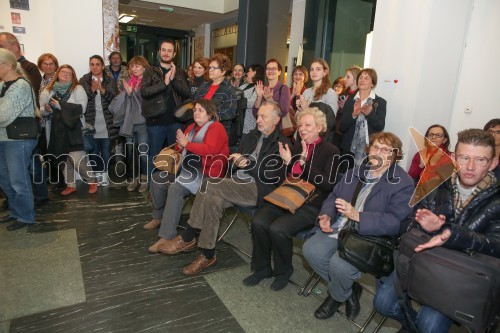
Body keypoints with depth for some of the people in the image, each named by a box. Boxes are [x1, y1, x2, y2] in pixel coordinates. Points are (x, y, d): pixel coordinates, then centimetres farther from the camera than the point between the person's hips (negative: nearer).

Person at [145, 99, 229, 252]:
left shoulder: (216, 128, -10)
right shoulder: (192, 127, 17)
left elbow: (211, 149, -26)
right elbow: (182, 145, 23)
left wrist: (187, 144, -20)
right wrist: (180, 144, -2)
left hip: (206, 173, -10)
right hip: (188, 168, 10)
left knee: (175, 188, -31)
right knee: (157, 178, 9)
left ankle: (167, 236, -29)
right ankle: (159, 216, 26)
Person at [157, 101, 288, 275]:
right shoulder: (251, 136, 18)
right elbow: (238, 160, 22)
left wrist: (248, 163, -18)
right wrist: (238, 161, 0)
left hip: (258, 190, -6)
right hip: (239, 183, 7)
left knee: (209, 184, -24)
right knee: (213, 201, -25)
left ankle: (187, 238, -12)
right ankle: (207, 255, -15)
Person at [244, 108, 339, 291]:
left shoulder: (331, 151, -1)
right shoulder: (296, 146, 15)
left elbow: (328, 185, -11)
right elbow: (282, 178, 14)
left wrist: (305, 163, -17)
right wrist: (286, 162, -7)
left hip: (311, 205, -5)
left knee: (278, 229, -28)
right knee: (258, 222, -20)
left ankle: (283, 271, 2)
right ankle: (262, 268, 3)